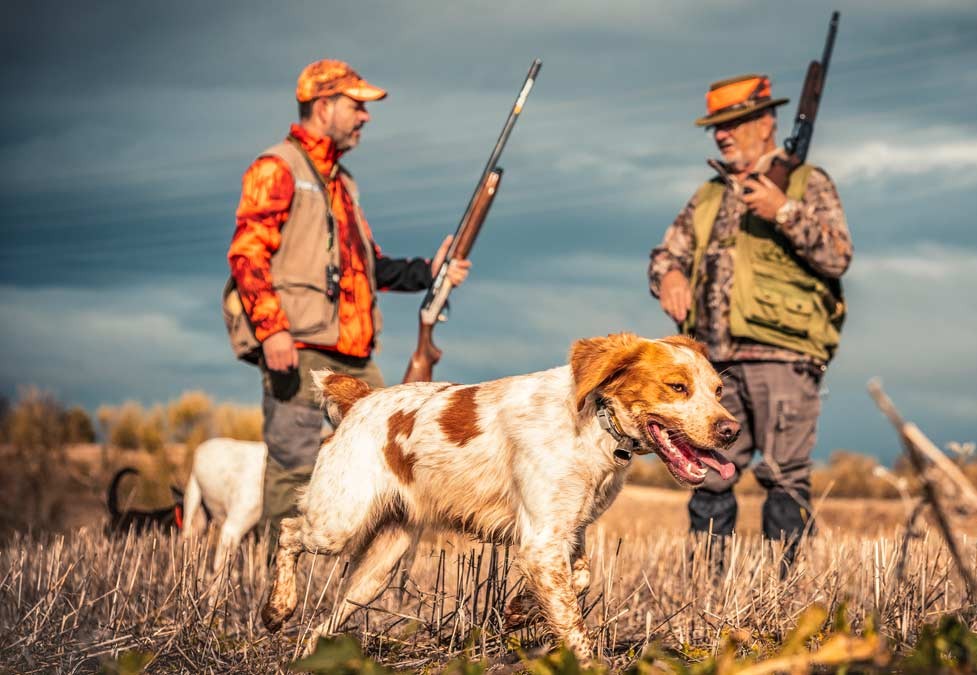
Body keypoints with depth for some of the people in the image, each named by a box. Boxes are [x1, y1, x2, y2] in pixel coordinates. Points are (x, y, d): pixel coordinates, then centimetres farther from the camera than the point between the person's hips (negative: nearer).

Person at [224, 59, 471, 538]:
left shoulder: (341, 181, 24)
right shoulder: (278, 170, -3)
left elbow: (369, 265, 28)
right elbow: (246, 254, -13)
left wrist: (428, 271, 16)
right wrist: (271, 328, -22)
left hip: (350, 353, 9)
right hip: (297, 347, -9)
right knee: (296, 465, -10)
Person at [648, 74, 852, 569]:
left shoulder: (807, 184, 5)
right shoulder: (708, 197, 22)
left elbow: (837, 257, -6)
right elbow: (667, 252, 23)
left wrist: (785, 212, -18)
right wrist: (669, 274, -1)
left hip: (781, 356, -5)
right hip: (716, 360, 5)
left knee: (783, 475, -7)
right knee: (710, 476, 5)